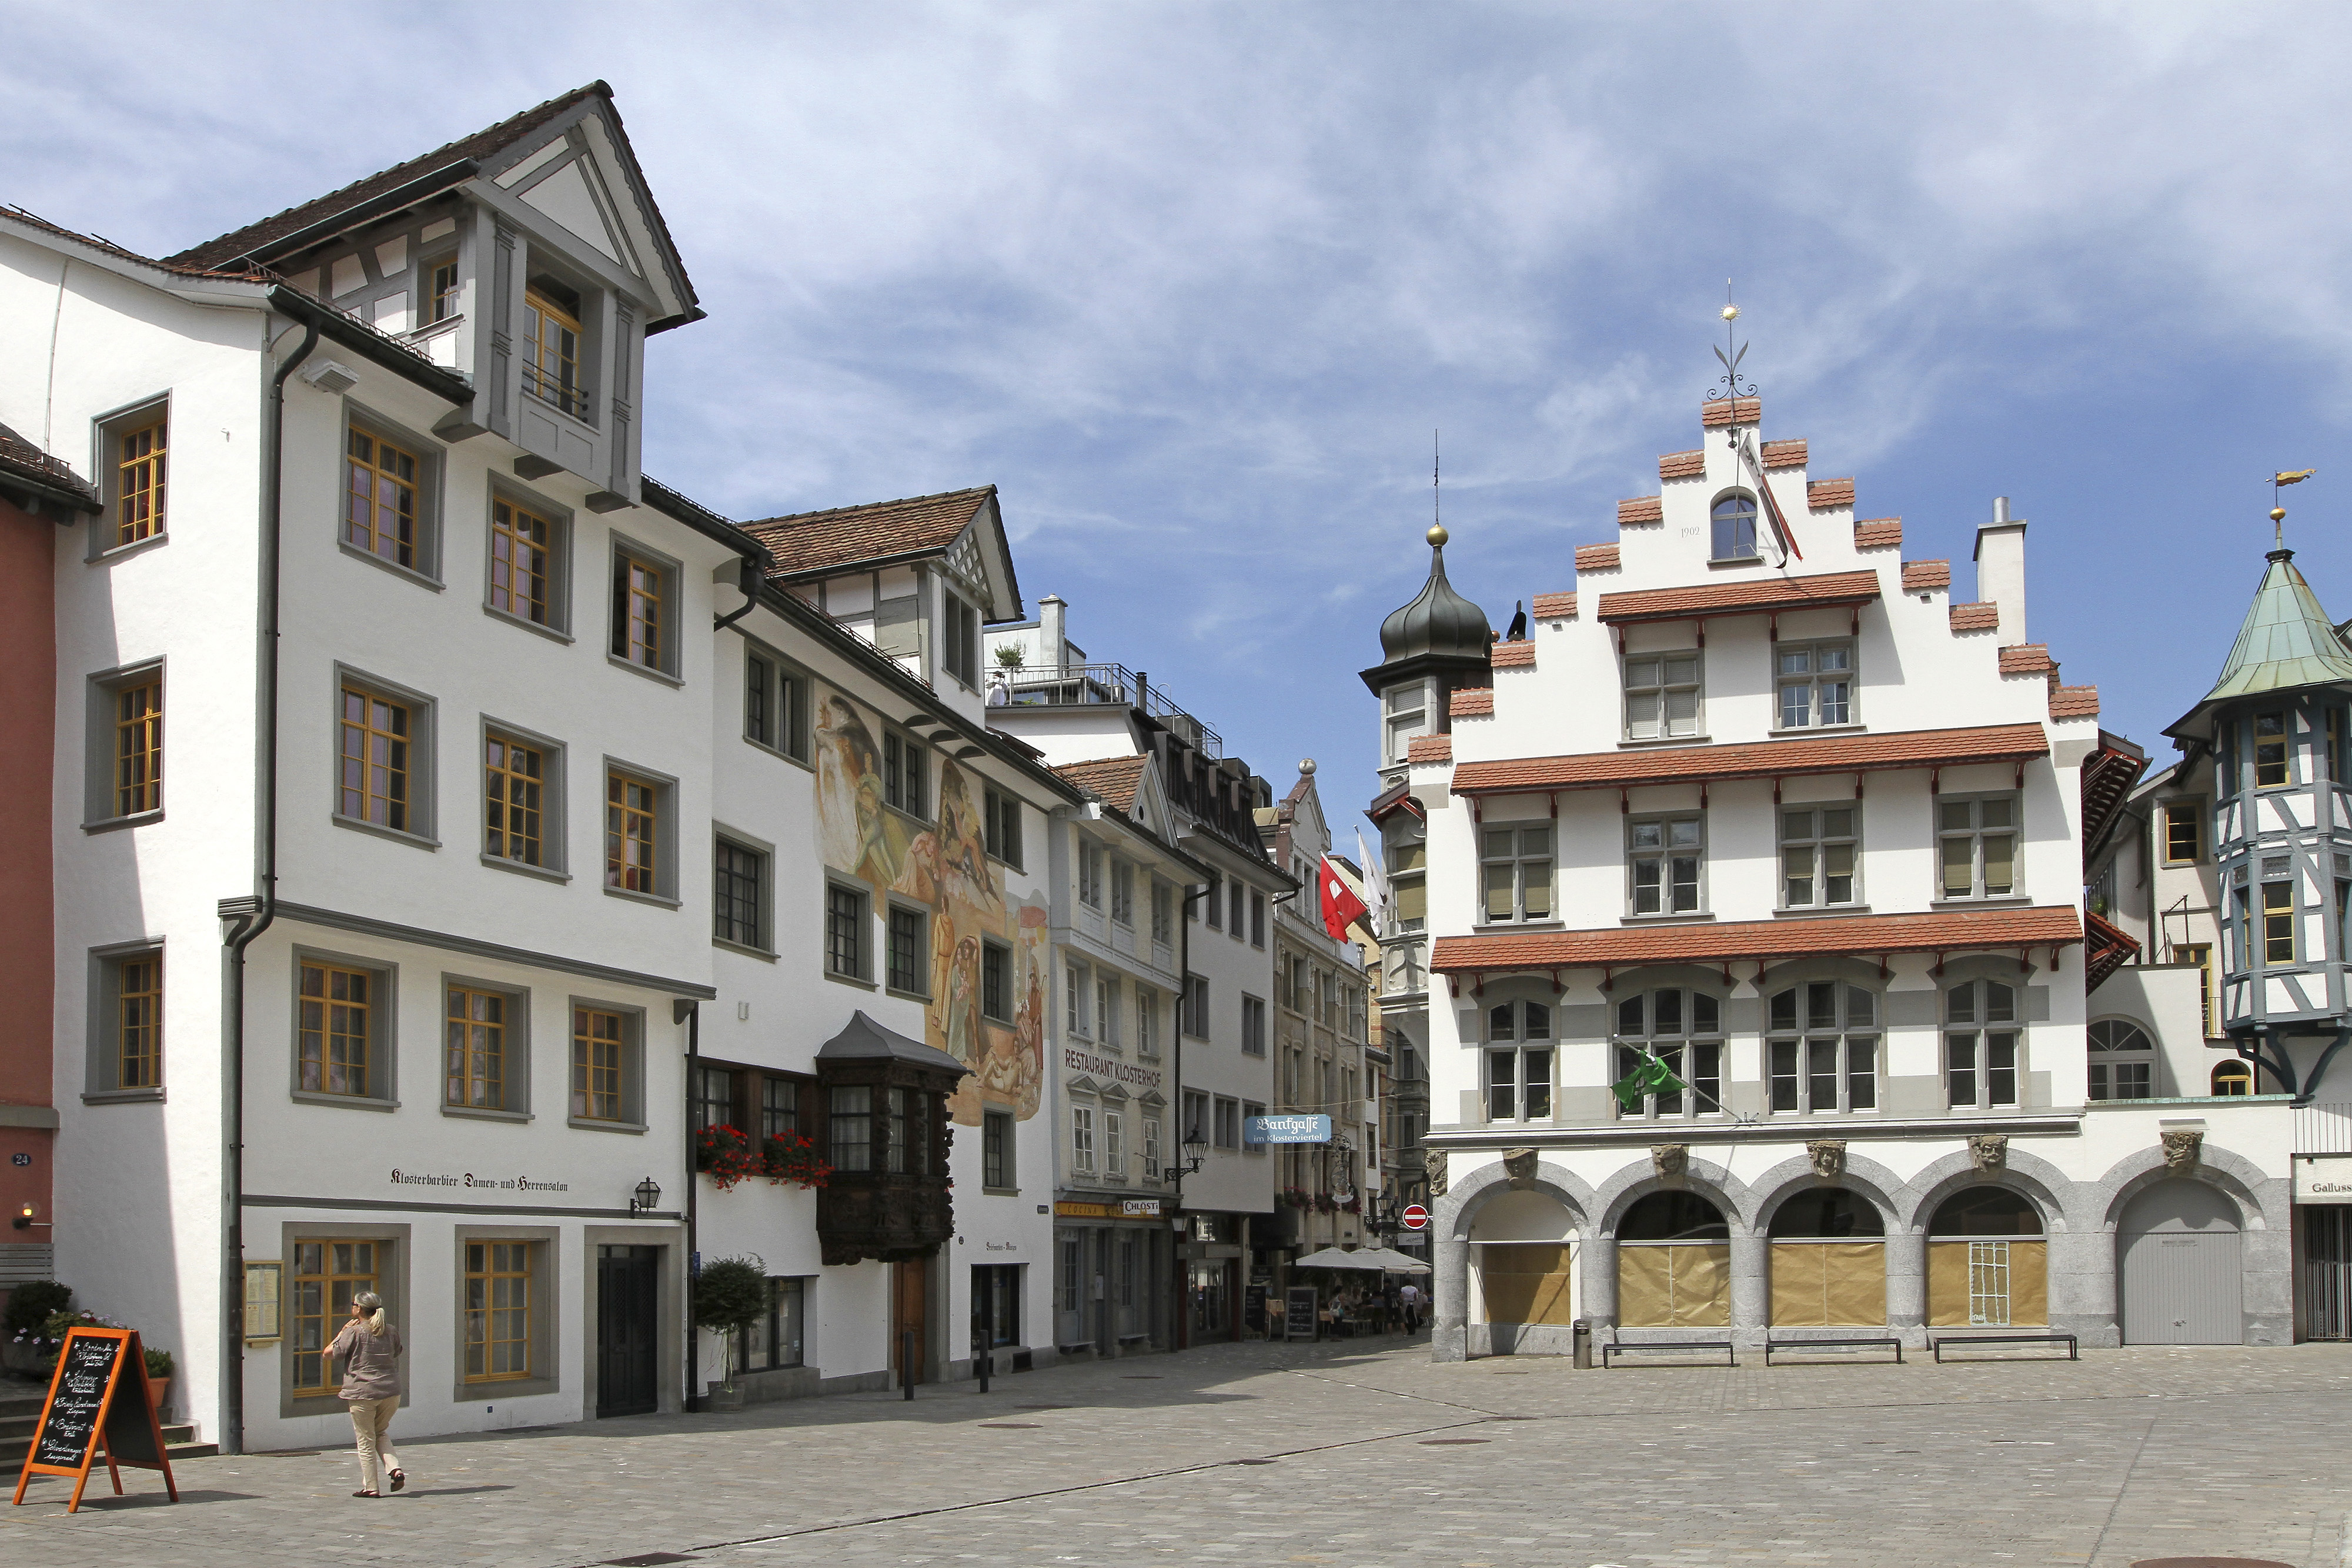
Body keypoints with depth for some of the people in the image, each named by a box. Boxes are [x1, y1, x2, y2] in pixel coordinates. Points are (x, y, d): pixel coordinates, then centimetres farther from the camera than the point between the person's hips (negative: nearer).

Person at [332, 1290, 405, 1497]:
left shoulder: (354, 1332, -9)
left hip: (362, 1393, -5)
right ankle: (395, 1469, 3)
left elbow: (329, 1352, -5)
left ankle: (371, 1487, 7)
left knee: (366, 1442, 5)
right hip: (390, 1391, 5)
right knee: (381, 1432, 23)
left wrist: (343, 1332, 6)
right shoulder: (391, 1332, 6)